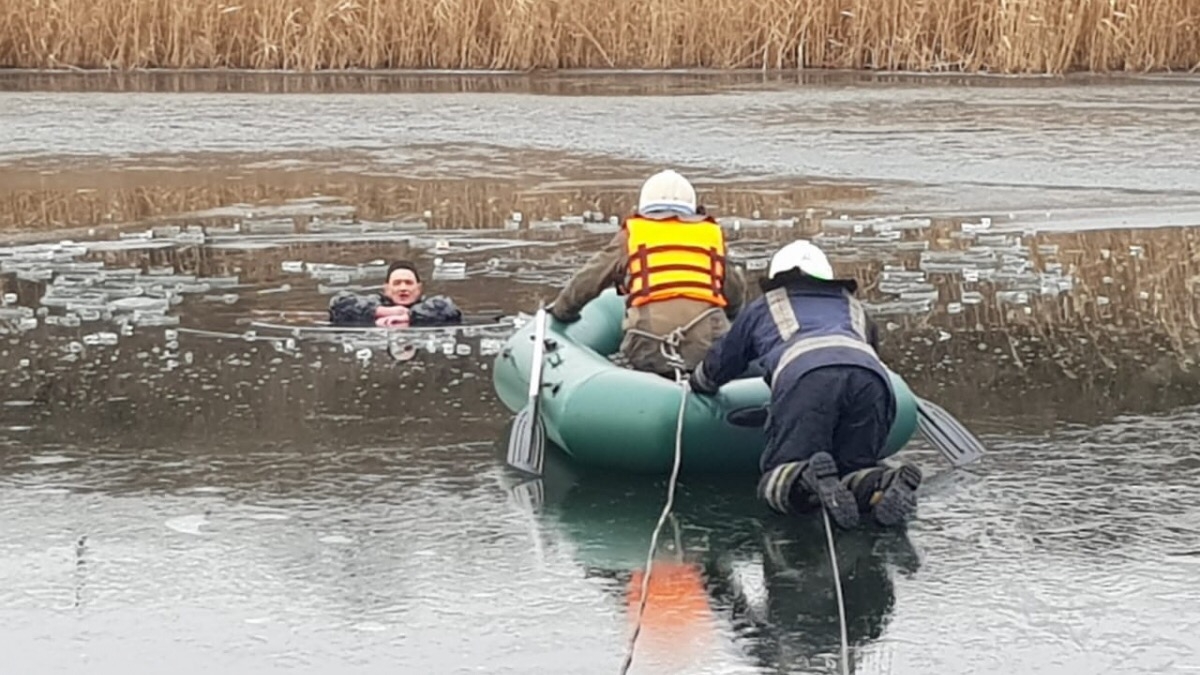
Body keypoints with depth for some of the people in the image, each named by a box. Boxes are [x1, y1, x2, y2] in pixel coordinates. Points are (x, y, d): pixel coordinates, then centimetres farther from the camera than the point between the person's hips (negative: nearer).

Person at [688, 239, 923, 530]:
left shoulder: (762, 308, 38)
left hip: (805, 376, -2)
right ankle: (886, 483, -22)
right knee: (854, 467, 13)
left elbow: (718, 365, 50)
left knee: (779, 475, 1)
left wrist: (700, 384, 73)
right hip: (871, 377, 3)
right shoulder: (853, 307, 44)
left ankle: (808, 481, -34)